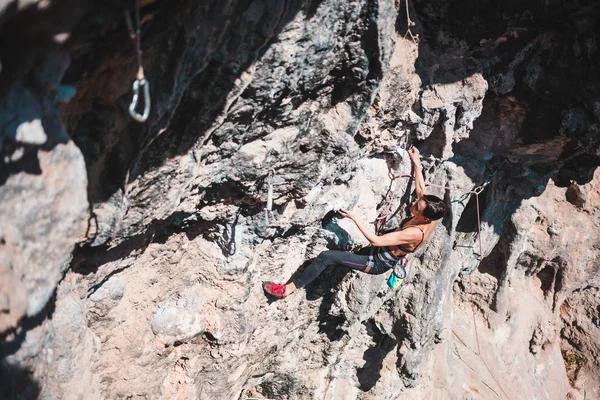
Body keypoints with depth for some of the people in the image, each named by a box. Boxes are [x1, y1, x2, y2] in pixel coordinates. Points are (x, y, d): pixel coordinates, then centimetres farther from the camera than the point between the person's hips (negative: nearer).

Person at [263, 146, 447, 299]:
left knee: (326, 256, -14)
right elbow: (421, 188, 6)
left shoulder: (415, 233, -36)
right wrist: (416, 162, 11)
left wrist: (355, 218, -31)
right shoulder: (429, 218, -13)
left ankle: (288, 289, -4)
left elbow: (375, 240, -35)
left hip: (378, 263, -8)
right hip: (383, 254, 8)